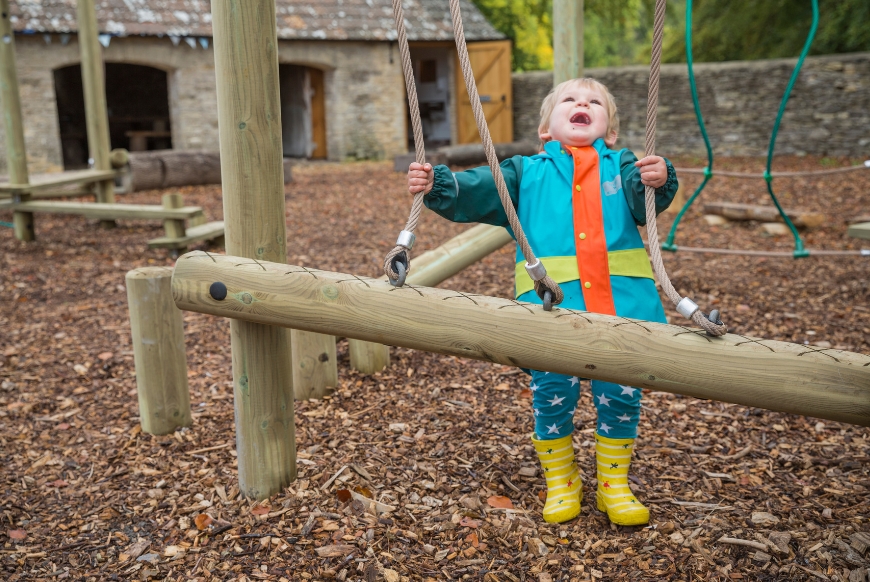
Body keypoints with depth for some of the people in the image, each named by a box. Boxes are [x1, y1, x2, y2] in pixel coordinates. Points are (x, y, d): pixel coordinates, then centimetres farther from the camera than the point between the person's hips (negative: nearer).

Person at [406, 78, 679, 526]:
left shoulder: (622, 167, 16)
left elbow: (644, 204, -3)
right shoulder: (527, 173, 16)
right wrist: (437, 185, -14)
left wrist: (658, 181, -27)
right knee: (552, 394, 0)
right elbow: (477, 191, 5)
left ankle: (614, 484, 26)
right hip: (551, 304, 0)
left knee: (620, 395, 4)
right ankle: (560, 481, 25)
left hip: (620, 303, 1)